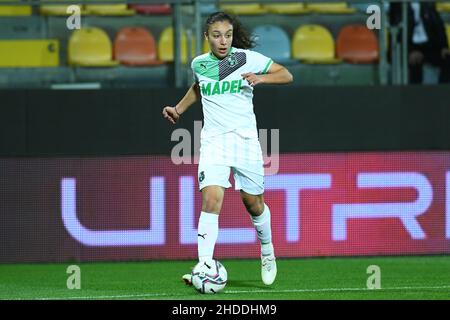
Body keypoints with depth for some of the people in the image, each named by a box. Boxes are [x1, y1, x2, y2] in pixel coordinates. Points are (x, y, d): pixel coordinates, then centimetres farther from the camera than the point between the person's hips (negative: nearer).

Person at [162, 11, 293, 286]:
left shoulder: (247, 58, -3)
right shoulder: (199, 64, 6)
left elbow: (287, 75, 0)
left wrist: (260, 78, -16)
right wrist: (179, 109, 19)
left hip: (245, 138, -1)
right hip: (213, 140, 1)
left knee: (253, 202, 8)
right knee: (211, 199, -18)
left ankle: (267, 251, 37)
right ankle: (204, 267, -24)